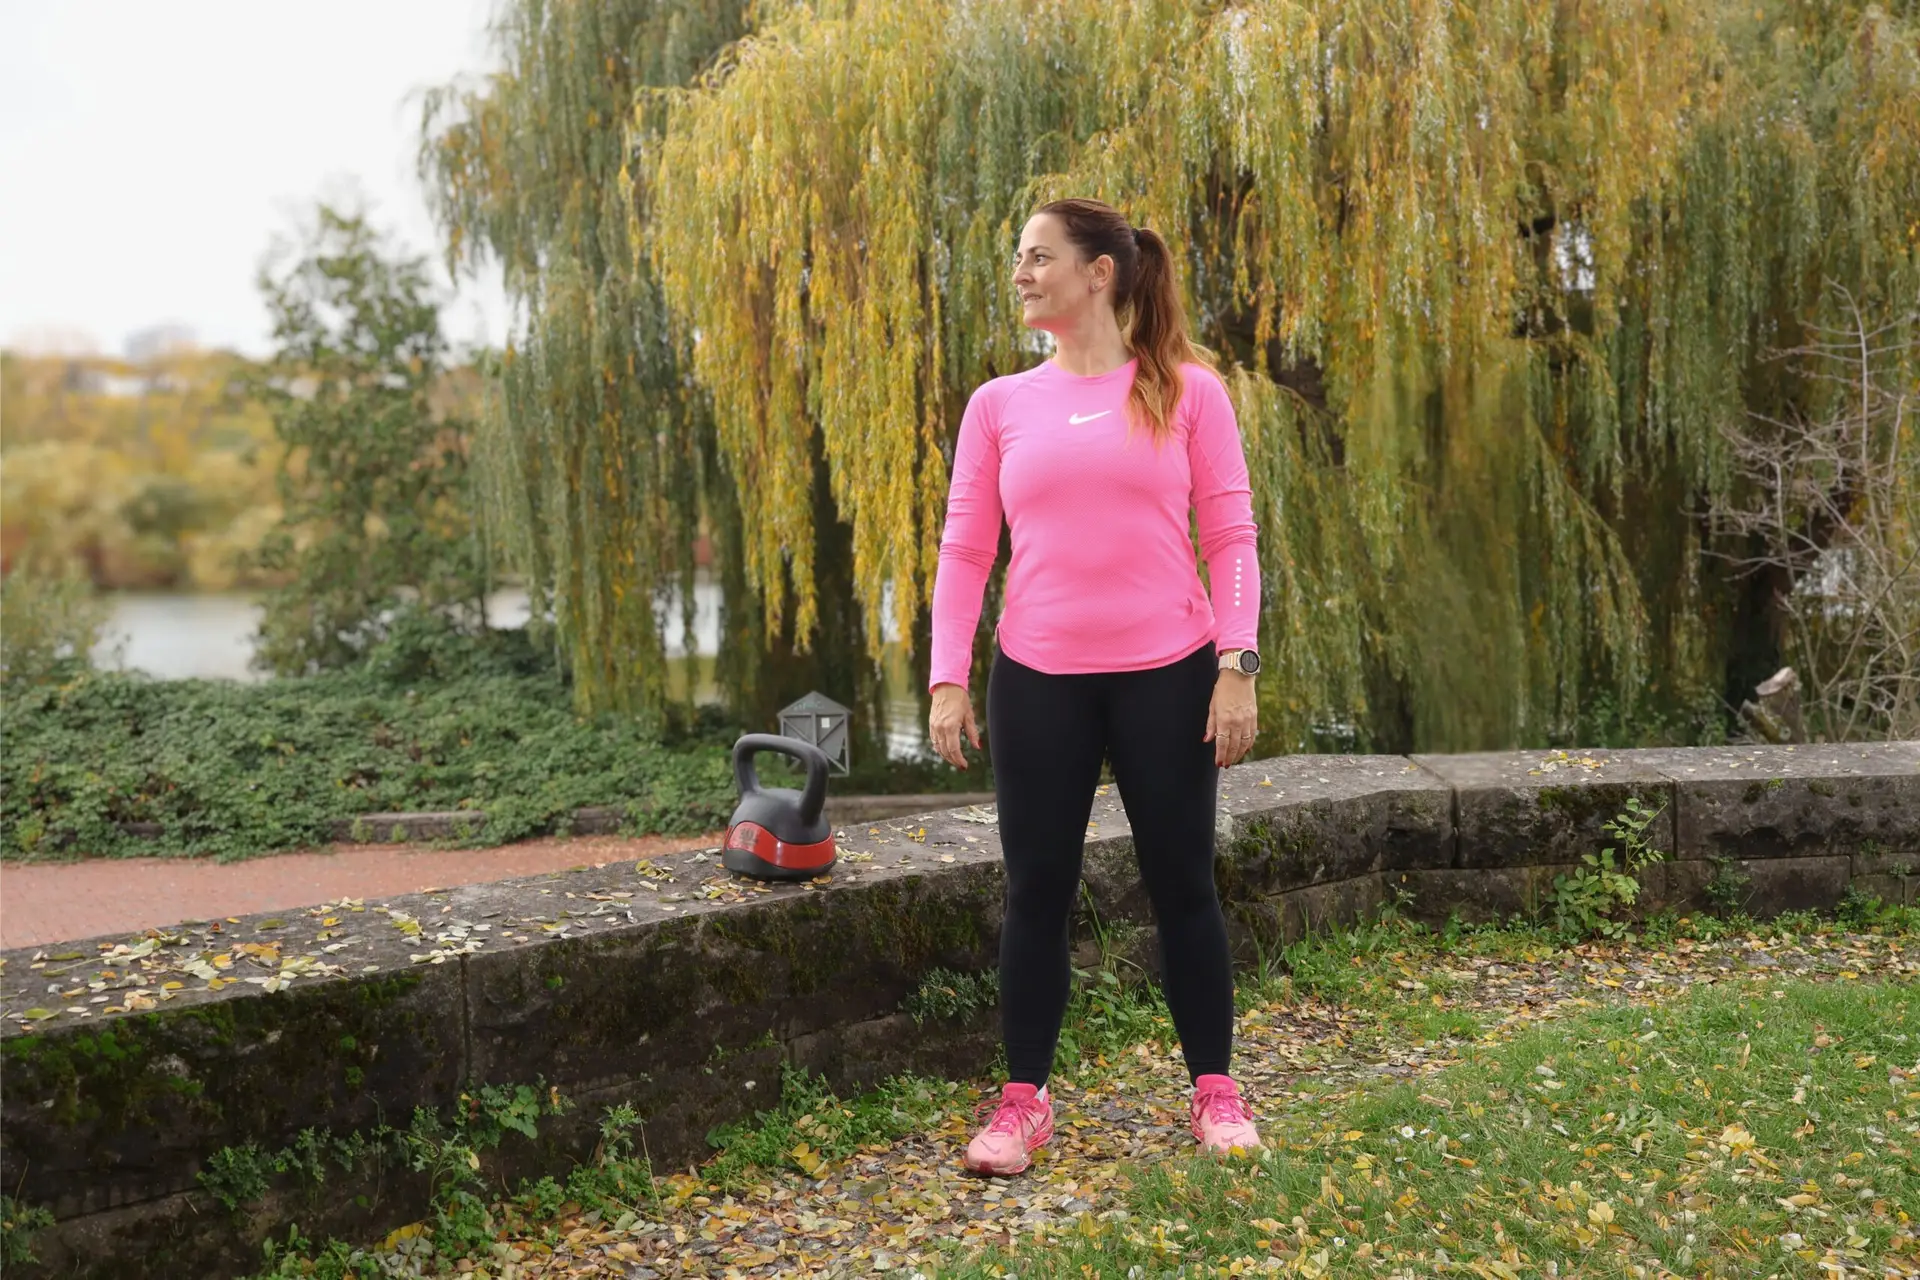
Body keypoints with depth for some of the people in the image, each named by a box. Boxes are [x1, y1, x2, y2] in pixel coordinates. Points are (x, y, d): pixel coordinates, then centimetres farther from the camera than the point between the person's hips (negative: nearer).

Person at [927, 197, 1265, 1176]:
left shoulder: (1186, 391, 3)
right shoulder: (1000, 405, 8)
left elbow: (1229, 537, 0)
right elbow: (965, 550, 5)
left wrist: (1236, 667, -9)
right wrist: (948, 681, -3)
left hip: (1167, 675, -1)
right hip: (1038, 680, 2)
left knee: (1181, 883, 6)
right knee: (1036, 888, 5)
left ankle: (1215, 1090, 20)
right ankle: (1023, 1100, 16)